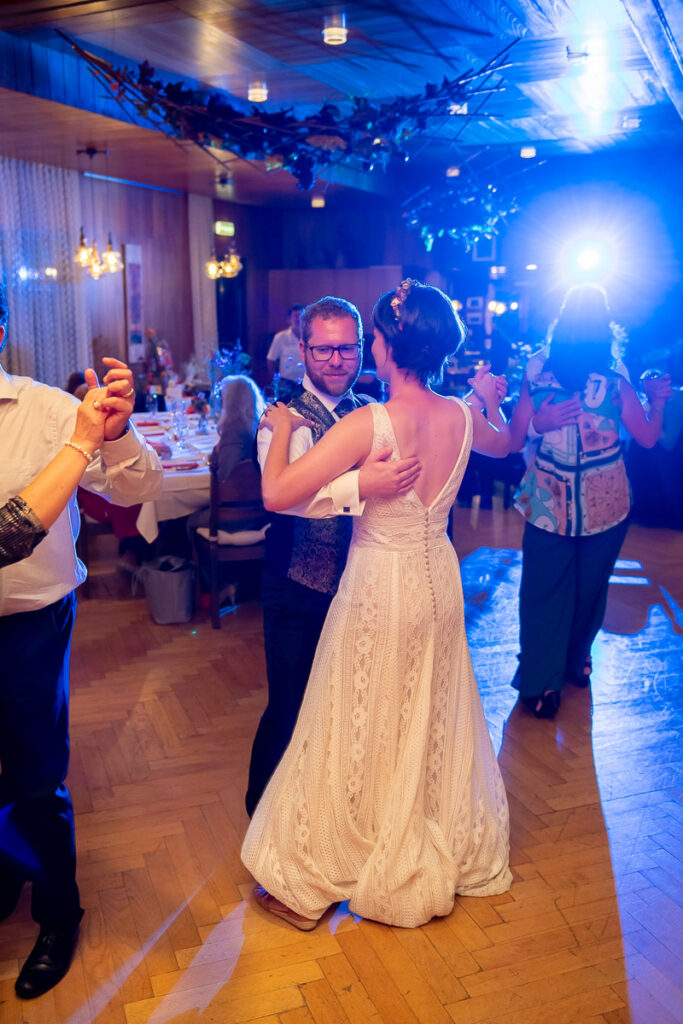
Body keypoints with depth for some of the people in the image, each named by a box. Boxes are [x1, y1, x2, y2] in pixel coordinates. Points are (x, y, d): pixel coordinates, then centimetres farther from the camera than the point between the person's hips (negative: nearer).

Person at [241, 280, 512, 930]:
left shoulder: (366, 424, -24)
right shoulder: (463, 417, -6)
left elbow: (276, 494, -28)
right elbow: (502, 444, 18)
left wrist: (282, 428, -11)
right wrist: (490, 398, 36)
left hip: (378, 590, -5)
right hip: (439, 582, 6)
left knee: (357, 737, 8)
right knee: (435, 729, 23)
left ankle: (307, 885, 28)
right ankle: (445, 858, 44)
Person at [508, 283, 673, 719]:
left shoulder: (536, 374, -10)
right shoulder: (616, 383, -12)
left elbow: (513, 441, -10)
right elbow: (648, 437, -3)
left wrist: (540, 421, -3)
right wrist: (658, 401, 10)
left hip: (549, 504, 0)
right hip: (605, 504, 0)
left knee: (544, 591, 13)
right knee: (589, 586, 21)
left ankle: (541, 683, 17)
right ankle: (576, 662, 40)